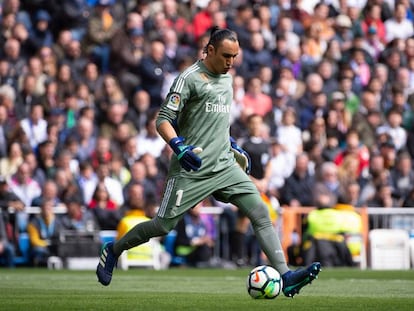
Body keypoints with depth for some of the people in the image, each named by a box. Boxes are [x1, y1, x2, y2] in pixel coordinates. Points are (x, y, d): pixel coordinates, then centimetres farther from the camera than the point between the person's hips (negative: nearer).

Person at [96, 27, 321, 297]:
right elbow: (163, 121, -13)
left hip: (225, 166, 6)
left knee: (261, 213, -9)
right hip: (192, 169, -6)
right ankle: (113, 250, 25)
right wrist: (179, 146, -28)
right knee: (164, 225, 0)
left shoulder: (227, 78, 14)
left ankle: (286, 277, -13)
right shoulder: (190, 78, -10)